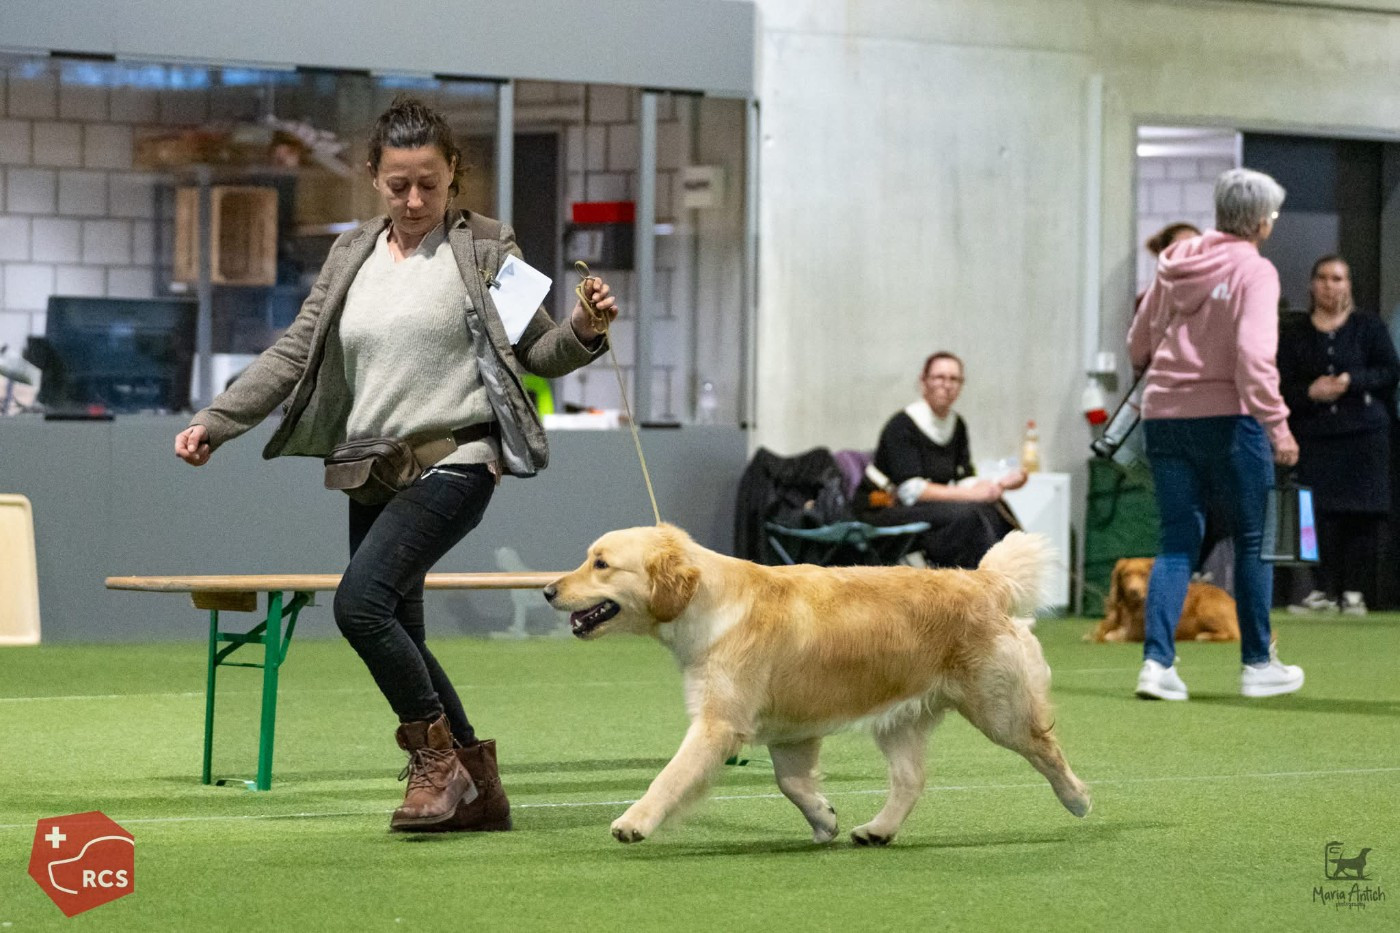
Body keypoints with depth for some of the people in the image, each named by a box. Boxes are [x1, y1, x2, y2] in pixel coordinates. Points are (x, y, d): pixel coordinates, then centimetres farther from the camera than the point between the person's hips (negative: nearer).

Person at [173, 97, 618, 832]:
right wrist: (214, 423, 4)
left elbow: (538, 353, 4)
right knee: (397, 639, 8)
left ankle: (437, 755, -8)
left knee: (360, 601, -23)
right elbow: (293, 355, 12)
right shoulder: (351, 257, 14)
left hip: (454, 459, -7)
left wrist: (586, 328, -18)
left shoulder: (483, 249, 1)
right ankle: (476, 789, 20)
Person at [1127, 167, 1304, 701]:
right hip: (1227, 417, -5)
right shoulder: (1254, 271, -9)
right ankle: (1258, 665, 15)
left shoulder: (1176, 261, 9)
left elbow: (1138, 342, 16)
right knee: (1253, 538, 9)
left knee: (1176, 541, 8)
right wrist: (1277, 424, -22)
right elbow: (1254, 355, -22)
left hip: (1164, 415, 5)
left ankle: (1157, 661, -5)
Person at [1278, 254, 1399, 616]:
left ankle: (1355, 590, 1)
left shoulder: (1368, 326, 7)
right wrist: (1310, 392, -15)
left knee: (1362, 512, -4)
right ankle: (1327, 589, 1)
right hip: (1316, 434, 1)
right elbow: (1281, 385, 4)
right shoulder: (1294, 334, 10)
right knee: (1326, 514, -5)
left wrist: (1352, 380, -13)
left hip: (1364, 432, -1)